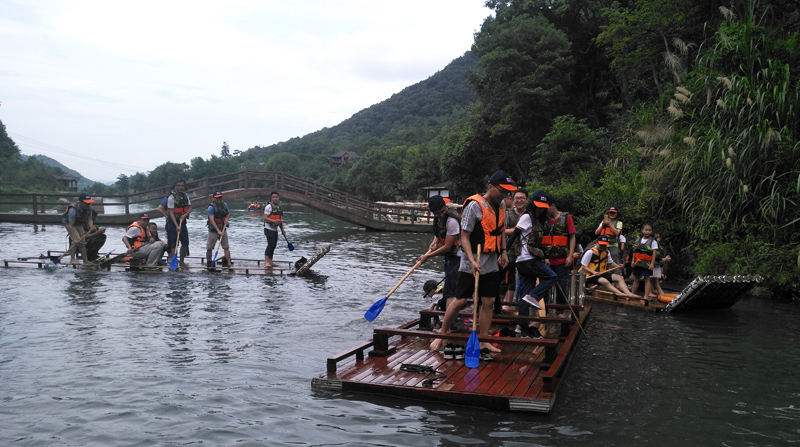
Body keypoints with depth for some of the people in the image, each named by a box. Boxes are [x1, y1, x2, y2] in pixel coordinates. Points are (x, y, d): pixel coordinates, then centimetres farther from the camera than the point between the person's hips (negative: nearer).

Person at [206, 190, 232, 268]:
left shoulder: (224, 205, 2)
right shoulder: (211, 207, -15)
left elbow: (229, 213, 20)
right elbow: (212, 220, -24)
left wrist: (226, 219, -5)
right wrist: (218, 231, -33)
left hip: (223, 230, 4)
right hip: (213, 230, -4)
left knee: (226, 247, -3)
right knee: (209, 248, 2)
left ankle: (229, 264, -3)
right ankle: (208, 263, 21)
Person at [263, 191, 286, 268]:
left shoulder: (279, 207, 14)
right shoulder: (269, 207, -10)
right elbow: (265, 218, -17)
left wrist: (282, 229, 16)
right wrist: (274, 221, -28)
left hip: (275, 229, 8)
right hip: (269, 229, -8)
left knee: (273, 245, 9)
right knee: (271, 245, -14)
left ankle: (270, 261, 17)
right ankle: (266, 262, -13)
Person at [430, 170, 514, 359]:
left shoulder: (501, 206, 9)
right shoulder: (474, 205, -14)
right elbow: (464, 237, -15)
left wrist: (503, 251, 9)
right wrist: (472, 261, -25)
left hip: (492, 264, 7)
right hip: (471, 264, -7)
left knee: (488, 302, 6)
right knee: (460, 301, -3)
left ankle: (483, 342, 14)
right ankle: (442, 333, 16)